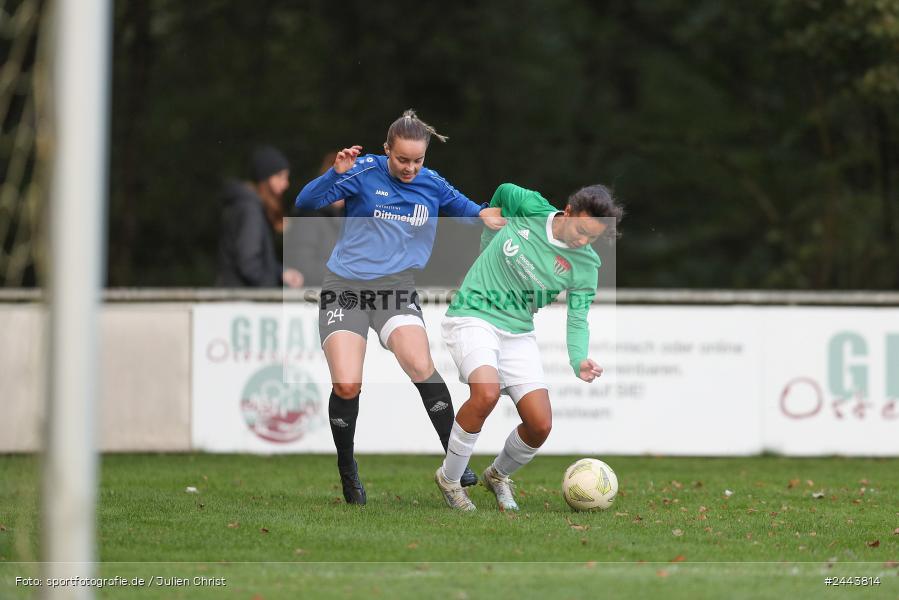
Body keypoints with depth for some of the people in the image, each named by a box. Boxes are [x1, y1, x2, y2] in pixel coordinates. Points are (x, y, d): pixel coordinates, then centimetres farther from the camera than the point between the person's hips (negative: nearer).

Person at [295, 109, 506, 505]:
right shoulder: (365, 172, -5)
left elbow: (463, 207, 23)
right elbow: (306, 202, -12)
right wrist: (337, 173, -29)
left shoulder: (432, 185, 5)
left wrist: (483, 215, 0)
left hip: (396, 286, 2)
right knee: (346, 385, -16)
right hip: (344, 288, -2)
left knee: (421, 367, -25)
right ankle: (347, 471, 9)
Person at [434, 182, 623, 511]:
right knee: (487, 392, -31)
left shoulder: (585, 266, -5)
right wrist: (488, 238, 23)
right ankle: (448, 478, -12)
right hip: (473, 317, -3)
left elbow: (577, 320, -5)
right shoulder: (528, 207, -10)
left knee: (540, 425, -7)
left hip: (518, 333, 3)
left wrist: (579, 361, -23)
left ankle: (499, 475, 26)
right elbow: (502, 192, 12)